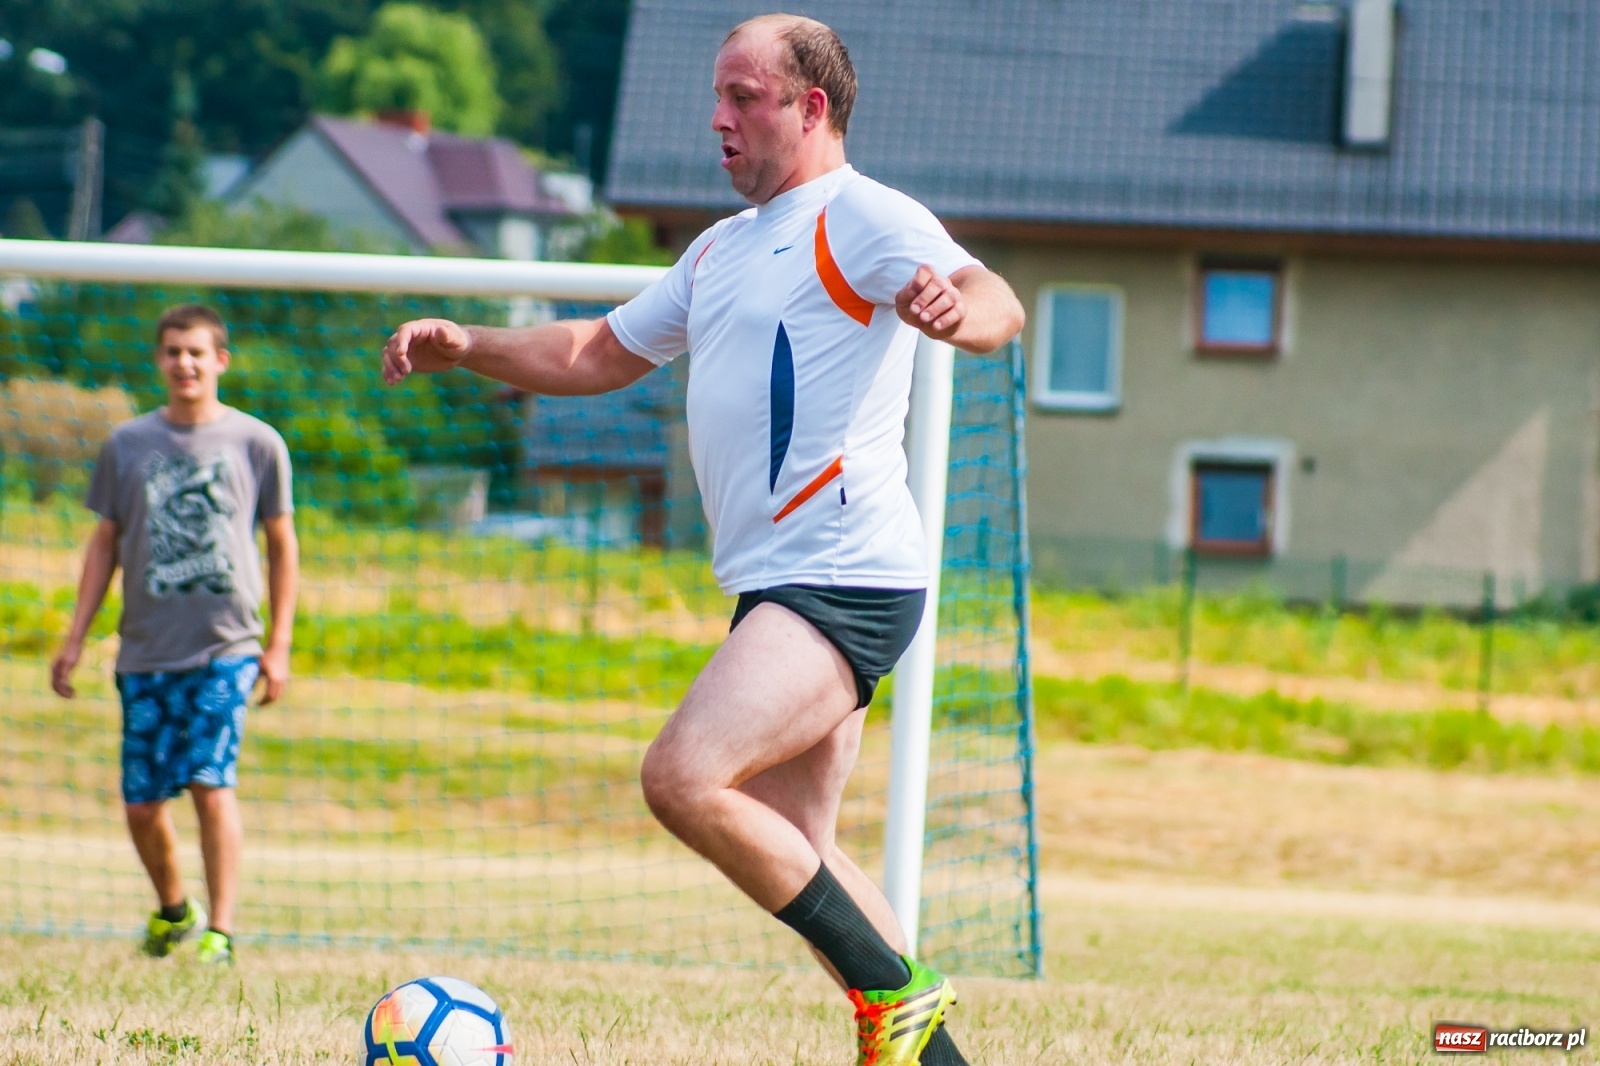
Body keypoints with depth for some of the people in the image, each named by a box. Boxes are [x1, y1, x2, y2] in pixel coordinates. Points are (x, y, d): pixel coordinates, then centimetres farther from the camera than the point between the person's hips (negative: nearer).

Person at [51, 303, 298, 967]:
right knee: (141, 803, 3)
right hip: (145, 651, 3)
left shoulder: (257, 443, 3)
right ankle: (171, 910, 29)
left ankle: (220, 931, -11)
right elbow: (105, 542, 14)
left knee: (211, 782, -17)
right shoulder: (127, 445, 7)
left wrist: (279, 645, 4)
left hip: (225, 645, -3)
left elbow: (282, 545, 9)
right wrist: (76, 638, 10)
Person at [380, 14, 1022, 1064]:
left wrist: (958, 308, -48)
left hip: (846, 581, -10)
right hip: (782, 586, 10)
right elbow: (599, 354, 31)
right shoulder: (724, 248, 22)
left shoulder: (861, 216, -7)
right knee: (791, 853, 8)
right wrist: (466, 345, 17)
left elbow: (998, 303, -24)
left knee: (683, 777, -22)